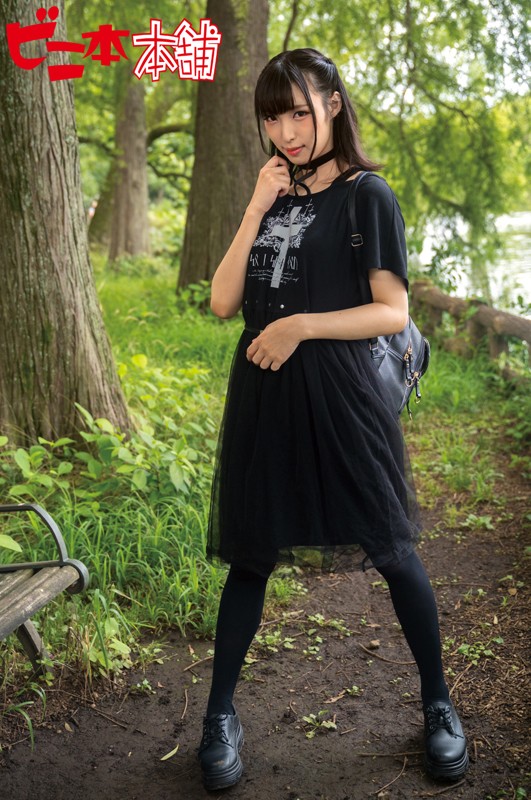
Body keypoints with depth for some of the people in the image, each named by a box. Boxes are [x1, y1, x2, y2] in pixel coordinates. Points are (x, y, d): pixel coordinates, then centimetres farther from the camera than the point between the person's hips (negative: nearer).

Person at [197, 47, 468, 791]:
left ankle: (439, 705, 24)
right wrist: (257, 209, -3)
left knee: (391, 550, 4)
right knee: (250, 556, 10)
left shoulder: (366, 194, -1)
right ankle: (221, 715, 22)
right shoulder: (273, 198, 13)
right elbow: (223, 302, 4)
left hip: (340, 397, -4)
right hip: (262, 398, 4)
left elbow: (393, 312, -7)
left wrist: (301, 325, -17)